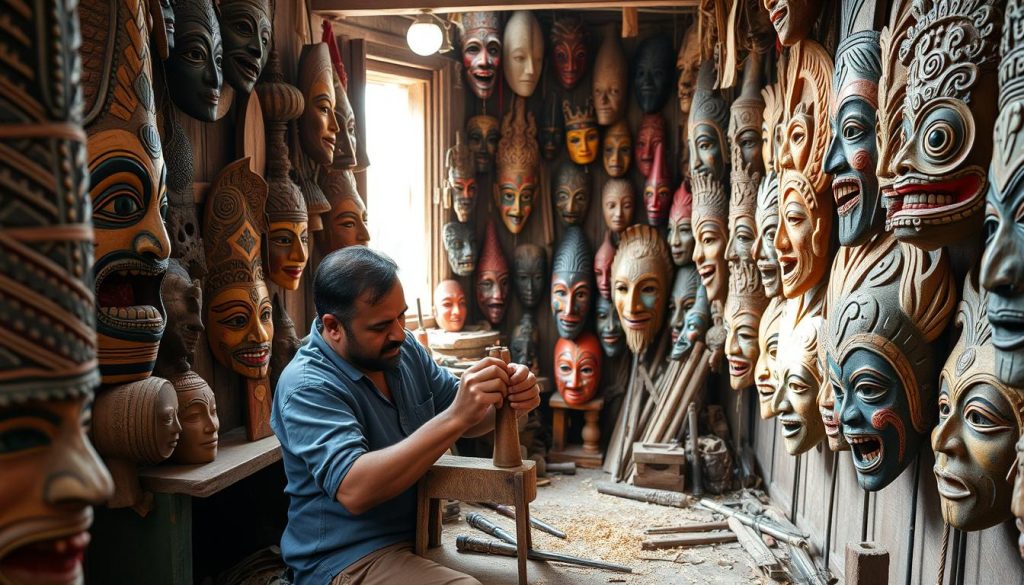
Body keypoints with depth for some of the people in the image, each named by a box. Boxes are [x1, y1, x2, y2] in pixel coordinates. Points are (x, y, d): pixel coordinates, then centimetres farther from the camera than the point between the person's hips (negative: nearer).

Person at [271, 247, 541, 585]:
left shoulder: (404, 349, 1)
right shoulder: (307, 386, -20)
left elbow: (465, 422, 7)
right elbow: (355, 491, -32)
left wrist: (506, 399, -16)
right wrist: (456, 416, -38)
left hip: (421, 534, 7)